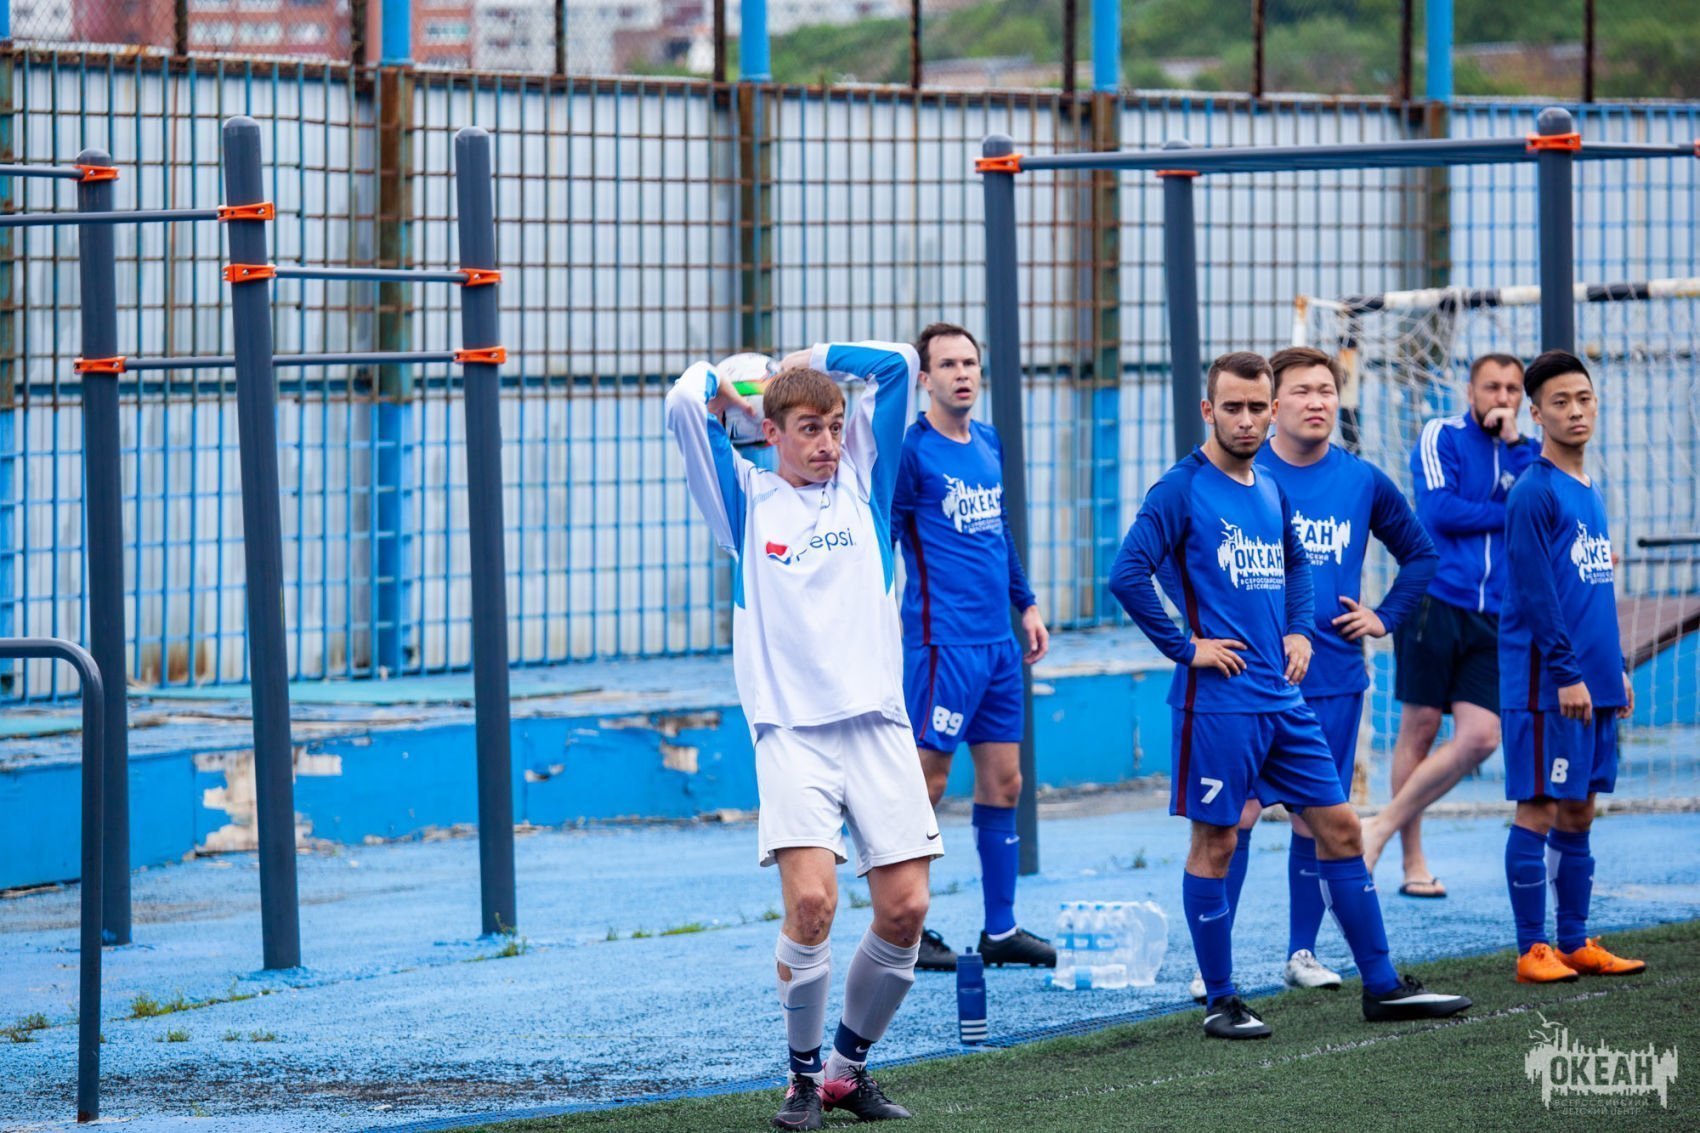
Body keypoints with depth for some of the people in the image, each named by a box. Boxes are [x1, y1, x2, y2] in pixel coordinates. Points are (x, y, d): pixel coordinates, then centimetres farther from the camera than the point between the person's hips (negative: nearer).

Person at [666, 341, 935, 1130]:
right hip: (792, 731, -3)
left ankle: (849, 1065, 17)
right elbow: (686, 402, -6)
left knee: (905, 909, -3)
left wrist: (805, 363, 15)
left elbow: (898, 365, 8)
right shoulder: (746, 499, 5)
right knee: (811, 899, -19)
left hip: (877, 724, 3)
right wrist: (721, 383, 14)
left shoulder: (862, 484, 12)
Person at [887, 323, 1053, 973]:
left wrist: (1025, 603, 23)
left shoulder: (989, 445, 13)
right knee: (925, 783, -4)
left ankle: (1000, 931, 14)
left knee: (1003, 782, 8)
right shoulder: (911, 450, -9)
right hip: (942, 643, -8)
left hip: (998, 644, 8)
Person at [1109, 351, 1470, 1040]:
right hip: (1217, 699, -7)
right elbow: (1127, 575, -17)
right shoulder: (1182, 490, -9)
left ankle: (1382, 986, 13)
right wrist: (1185, 647, -14)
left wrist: (1299, 631, 14)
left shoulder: (1271, 491, 13)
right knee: (1214, 843, -1)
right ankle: (1220, 1002, 7)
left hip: (1283, 696, 7)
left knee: (1339, 827, 7)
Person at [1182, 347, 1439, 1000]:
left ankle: (1303, 952, 18)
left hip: (1334, 674, 4)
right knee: (1237, 812, -8)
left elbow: (1419, 553, 21)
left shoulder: (1363, 482, 7)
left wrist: (1385, 617, 10)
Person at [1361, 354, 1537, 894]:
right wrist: (1510, 515, -2)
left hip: (1493, 621, 4)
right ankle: (1412, 862, 6)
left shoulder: (1525, 453, 16)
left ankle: (1385, 825, 5)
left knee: (1479, 738, -7)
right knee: (1420, 728, -2)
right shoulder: (1442, 436, 3)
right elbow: (1439, 510, -11)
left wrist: (1514, 443, -6)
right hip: (1435, 601, -4)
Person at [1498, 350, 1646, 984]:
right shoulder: (1533, 493, -10)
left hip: (1593, 684, 8)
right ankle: (1533, 951, -2)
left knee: (1579, 812, 11)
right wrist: (1567, 672, -19)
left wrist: (1615, 670, 18)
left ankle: (1575, 944, 16)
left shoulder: (1591, 495, 16)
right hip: (1546, 687, -8)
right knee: (1539, 810, -4)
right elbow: (1534, 592, -16)